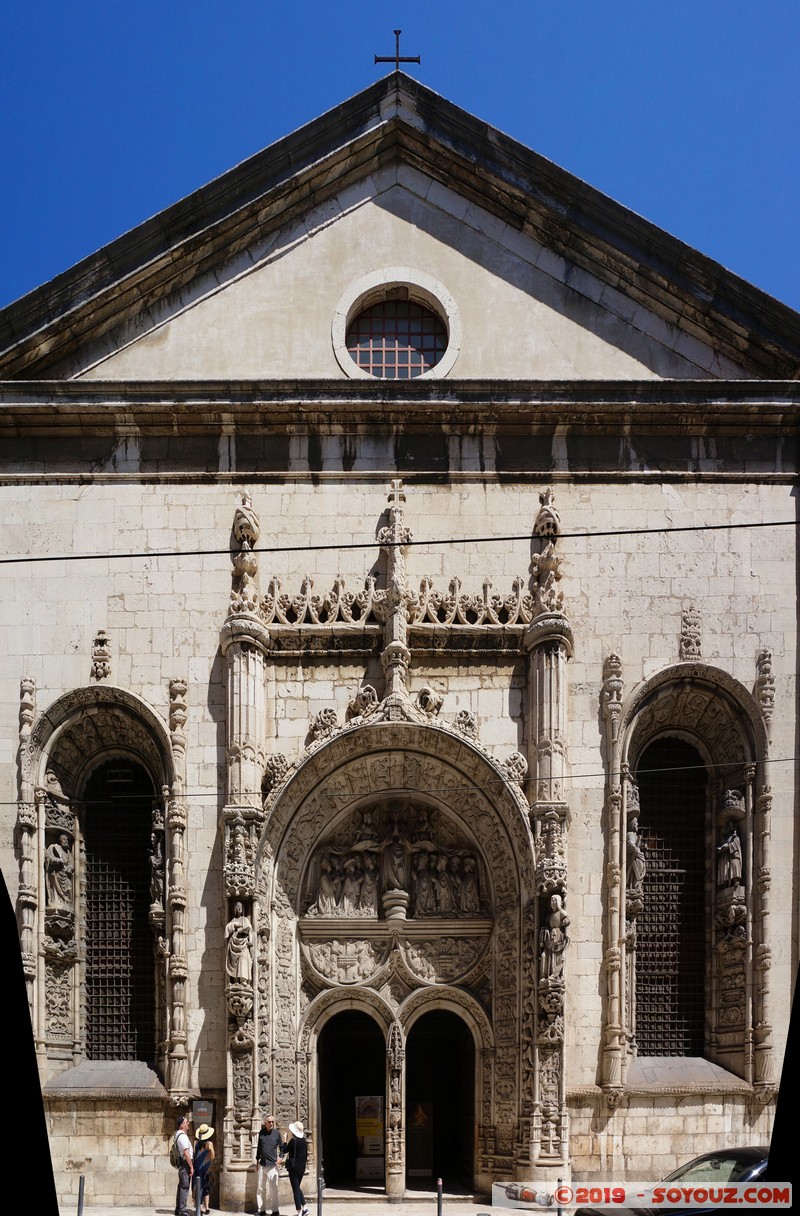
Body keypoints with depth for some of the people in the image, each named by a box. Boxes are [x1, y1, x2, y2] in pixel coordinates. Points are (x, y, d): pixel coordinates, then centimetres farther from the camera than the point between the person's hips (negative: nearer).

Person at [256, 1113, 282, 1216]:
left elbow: (281, 1147, 7)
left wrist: (280, 1157, -7)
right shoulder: (261, 1133, 8)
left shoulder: (276, 1133, 0)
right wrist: (257, 1160, 18)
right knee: (260, 1188, 7)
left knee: (273, 1189, -4)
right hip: (262, 1165, 4)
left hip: (272, 1165, -4)